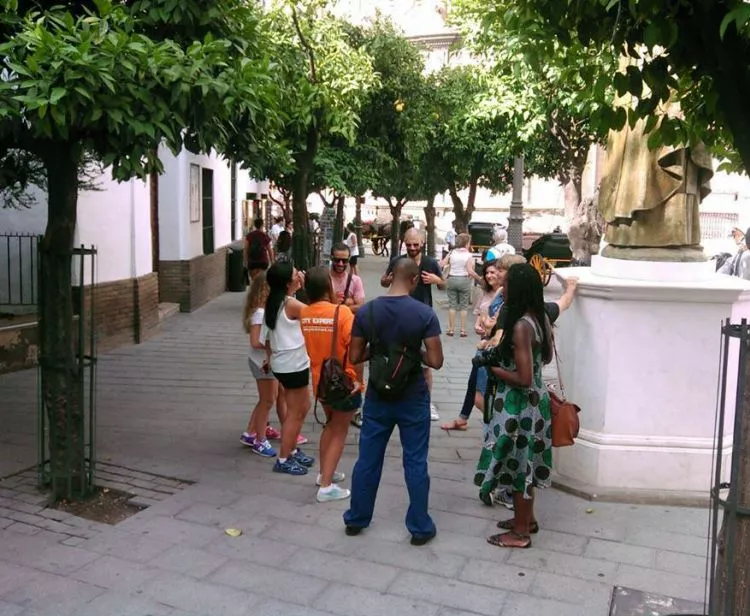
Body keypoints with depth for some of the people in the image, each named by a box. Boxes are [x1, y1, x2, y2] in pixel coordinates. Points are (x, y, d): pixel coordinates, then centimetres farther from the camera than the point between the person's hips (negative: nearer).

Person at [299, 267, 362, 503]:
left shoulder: (303, 314, -5)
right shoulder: (341, 312, -20)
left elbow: (306, 346, 4)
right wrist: (358, 378, -14)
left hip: (320, 381, 6)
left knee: (330, 426, 26)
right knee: (339, 432, 7)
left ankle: (325, 473, 33)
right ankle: (326, 486, 7)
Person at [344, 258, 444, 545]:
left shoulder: (366, 311, -7)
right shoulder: (425, 313, -14)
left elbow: (354, 357, -3)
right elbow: (436, 361, -14)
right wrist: (415, 351, 4)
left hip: (377, 397, 2)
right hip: (413, 398, -2)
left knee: (368, 459, 15)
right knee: (415, 463, 9)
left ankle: (356, 519, 29)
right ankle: (420, 527, 20)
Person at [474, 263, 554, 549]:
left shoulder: (521, 326, -25)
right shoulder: (541, 318, 1)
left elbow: (523, 379, -26)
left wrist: (494, 368, -12)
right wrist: (505, 353, 12)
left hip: (518, 405, -9)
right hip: (535, 399, 9)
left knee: (517, 462, 6)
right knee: (524, 461, 22)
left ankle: (520, 532, 21)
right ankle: (527, 518, 38)